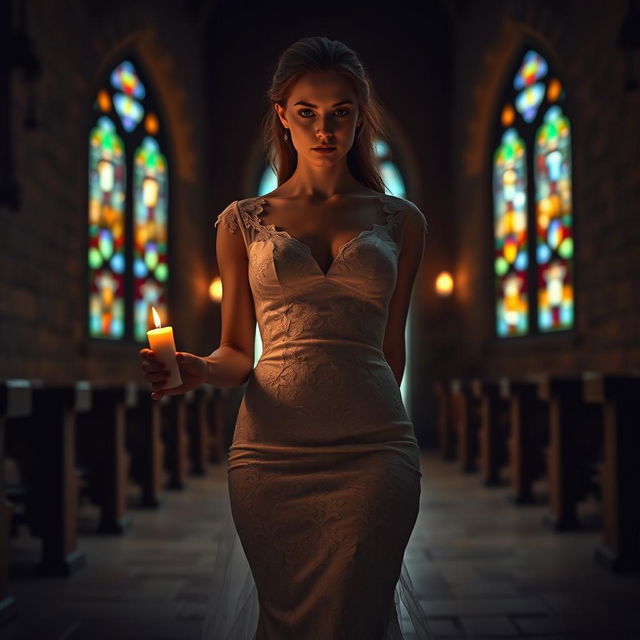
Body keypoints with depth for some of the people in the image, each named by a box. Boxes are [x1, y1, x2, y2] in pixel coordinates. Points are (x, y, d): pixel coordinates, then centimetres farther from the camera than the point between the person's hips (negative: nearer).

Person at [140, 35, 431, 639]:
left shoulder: (401, 220, 10)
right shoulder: (243, 222, 8)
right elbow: (237, 351, 9)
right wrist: (200, 369, -12)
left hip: (372, 453, 0)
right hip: (271, 451, 0)